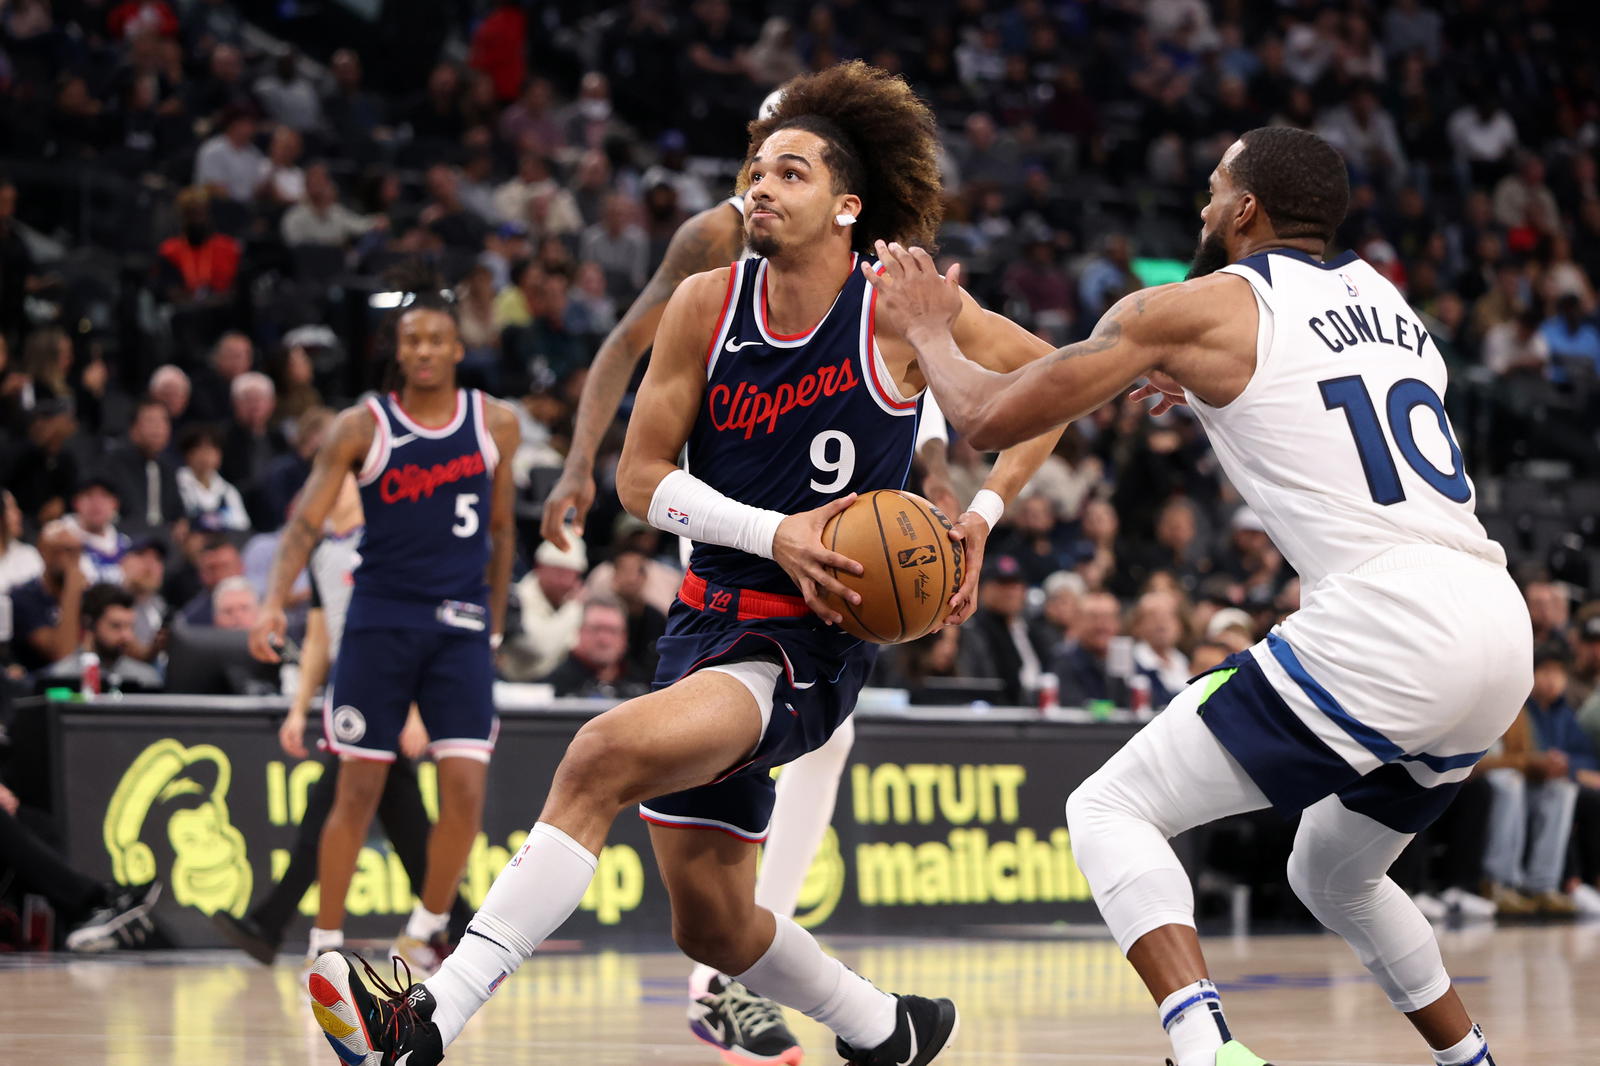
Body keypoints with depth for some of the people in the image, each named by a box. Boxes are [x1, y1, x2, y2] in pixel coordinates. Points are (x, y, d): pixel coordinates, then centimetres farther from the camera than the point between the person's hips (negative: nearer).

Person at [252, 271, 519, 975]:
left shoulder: (495, 425, 5)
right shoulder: (362, 428, -3)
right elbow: (306, 521, -8)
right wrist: (274, 602, -24)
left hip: (460, 626, 2)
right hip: (380, 620, -2)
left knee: (466, 790, -8)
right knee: (358, 790, -1)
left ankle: (425, 933, 11)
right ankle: (326, 944, 9)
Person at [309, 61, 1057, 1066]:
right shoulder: (707, 303, 1)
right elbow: (641, 474, 2)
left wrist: (982, 512, -5)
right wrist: (775, 533, -13)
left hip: (813, 641, -6)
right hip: (710, 615, 6)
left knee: (604, 755, -31)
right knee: (713, 922, 13)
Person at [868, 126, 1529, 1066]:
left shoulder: (1199, 310, 3)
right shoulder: (1385, 296, 23)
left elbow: (990, 419, 5)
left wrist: (931, 329, 23)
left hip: (1384, 623, -8)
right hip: (1503, 631, 8)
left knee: (1112, 812, -1)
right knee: (1334, 877, 30)